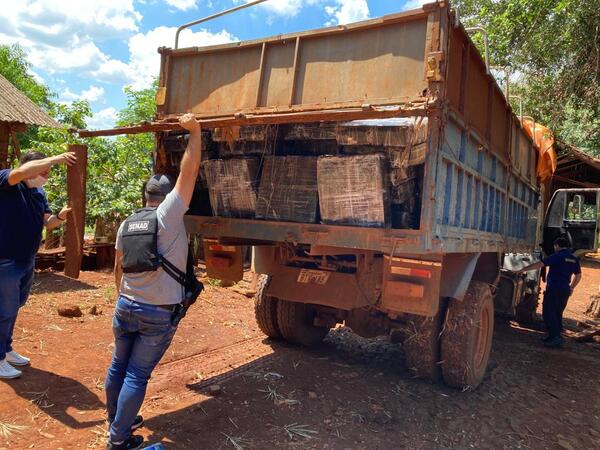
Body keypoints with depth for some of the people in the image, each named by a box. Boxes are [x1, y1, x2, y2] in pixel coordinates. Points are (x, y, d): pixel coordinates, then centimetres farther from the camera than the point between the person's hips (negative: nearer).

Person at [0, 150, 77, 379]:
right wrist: (56, 159, -34)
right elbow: (22, 171, -35)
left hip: (28, 261, 8)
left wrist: (60, 216, -16)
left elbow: (47, 223, 4)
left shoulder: (40, 193, 9)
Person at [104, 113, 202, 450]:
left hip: (126, 306, 6)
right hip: (159, 313, -6)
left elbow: (119, 268, 13)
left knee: (119, 366, 21)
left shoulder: (127, 224, 5)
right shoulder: (169, 215, -13)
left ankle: (117, 421, 39)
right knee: (137, 375, 5)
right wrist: (195, 131, -6)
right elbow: (189, 170, -14)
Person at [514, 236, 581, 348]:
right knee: (557, 314, 16)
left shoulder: (556, 256, -10)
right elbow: (578, 276, 17)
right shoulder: (574, 259, 11)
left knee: (548, 313, -4)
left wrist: (522, 270, -10)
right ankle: (556, 336, 20)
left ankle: (555, 337, -11)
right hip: (565, 291, 7)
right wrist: (571, 288, 27)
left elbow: (538, 265, -14)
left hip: (553, 289, -7)